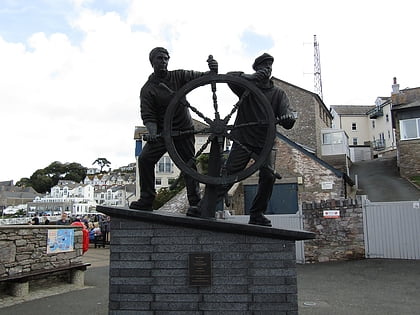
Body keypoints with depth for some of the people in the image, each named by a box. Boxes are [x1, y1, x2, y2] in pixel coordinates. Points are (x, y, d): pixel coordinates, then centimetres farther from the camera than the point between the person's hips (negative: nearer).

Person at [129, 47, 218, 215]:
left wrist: (212, 71, -32)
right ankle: (147, 200, -5)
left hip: (184, 131, 0)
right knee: (145, 158, -15)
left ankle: (195, 203, 6)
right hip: (162, 131, 0)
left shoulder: (178, 76, 0)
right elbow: (148, 116, -11)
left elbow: (199, 77, -9)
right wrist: (152, 132, -30)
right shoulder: (147, 89, -4)